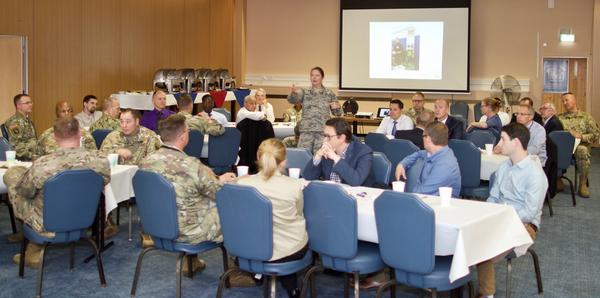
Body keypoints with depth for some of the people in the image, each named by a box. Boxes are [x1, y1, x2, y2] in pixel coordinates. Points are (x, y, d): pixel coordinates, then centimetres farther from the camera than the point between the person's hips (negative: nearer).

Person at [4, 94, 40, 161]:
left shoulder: (28, 120, 18)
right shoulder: (15, 122, -8)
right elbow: (15, 145, -16)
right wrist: (31, 156, -19)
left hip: (35, 155, 8)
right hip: (24, 160, -8)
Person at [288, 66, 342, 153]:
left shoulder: (329, 93, 9)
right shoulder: (304, 92, 8)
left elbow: (338, 114, 13)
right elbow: (292, 100, -12)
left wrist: (337, 107, -10)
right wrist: (294, 93, -34)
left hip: (323, 131, 0)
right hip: (306, 130, 0)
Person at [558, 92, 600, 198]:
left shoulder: (586, 117, 14)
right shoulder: (560, 117, 22)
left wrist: (581, 136, -9)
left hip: (580, 145, -2)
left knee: (583, 150, -39)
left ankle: (583, 184, -27)